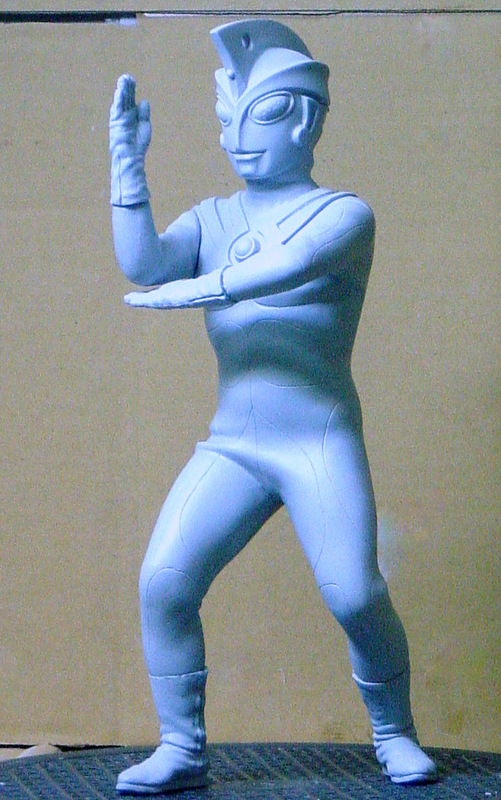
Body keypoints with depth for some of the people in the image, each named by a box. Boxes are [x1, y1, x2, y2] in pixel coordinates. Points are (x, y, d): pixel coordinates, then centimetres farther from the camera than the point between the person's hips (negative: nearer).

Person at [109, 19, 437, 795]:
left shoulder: (344, 213, -1)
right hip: (230, 445, 4)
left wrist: (202, 290, -24)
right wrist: (128, 164, -14)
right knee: (163, 581, -12)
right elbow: (143, 263, -7)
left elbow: (295, 264, -23)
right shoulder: (212, 219, 12)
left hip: (322, 444, -4)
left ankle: (394, 734, 11)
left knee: (356, 598, -14)